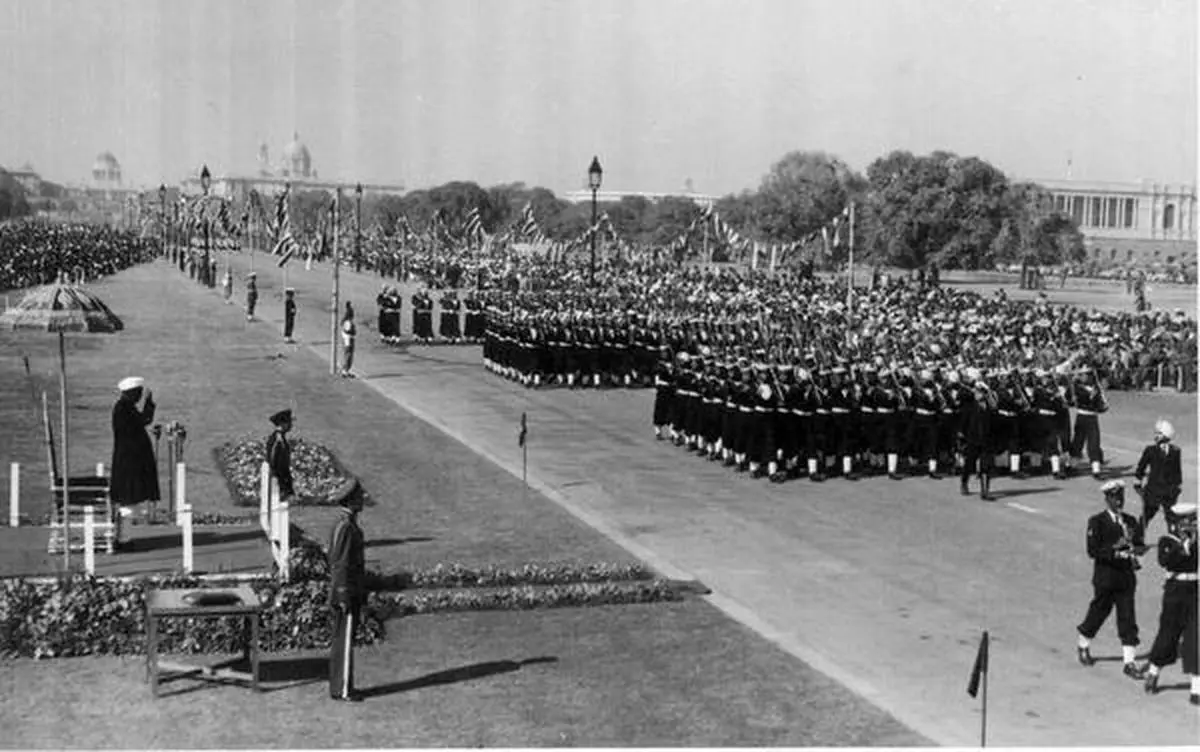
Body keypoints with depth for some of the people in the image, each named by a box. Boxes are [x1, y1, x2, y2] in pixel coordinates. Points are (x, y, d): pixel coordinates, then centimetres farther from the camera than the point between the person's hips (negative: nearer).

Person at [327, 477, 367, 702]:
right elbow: (340, 565, -21)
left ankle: (338, 687, 20)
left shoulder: (348, 525, 13)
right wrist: (344, 598, -21)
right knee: (345, 642, -5)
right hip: (347, 593, -10)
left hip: (352, 592, 10)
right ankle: (343, 690, 0)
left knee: (341, 641, 13)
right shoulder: (344, 527, -18)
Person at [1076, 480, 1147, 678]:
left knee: (1128, 619, 0)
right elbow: (1093, 550, -15)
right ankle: (1083, 647, 35)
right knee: (1098, 612, 10)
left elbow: (1140, 544, 8)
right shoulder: (1096, 522, -7)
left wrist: (1136, 549, -15)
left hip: (1127, 576, 4)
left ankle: (1129, 662, 3)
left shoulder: (1131, 521, 8)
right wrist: (1116, 552, -26)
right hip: (1105, 578, -4)